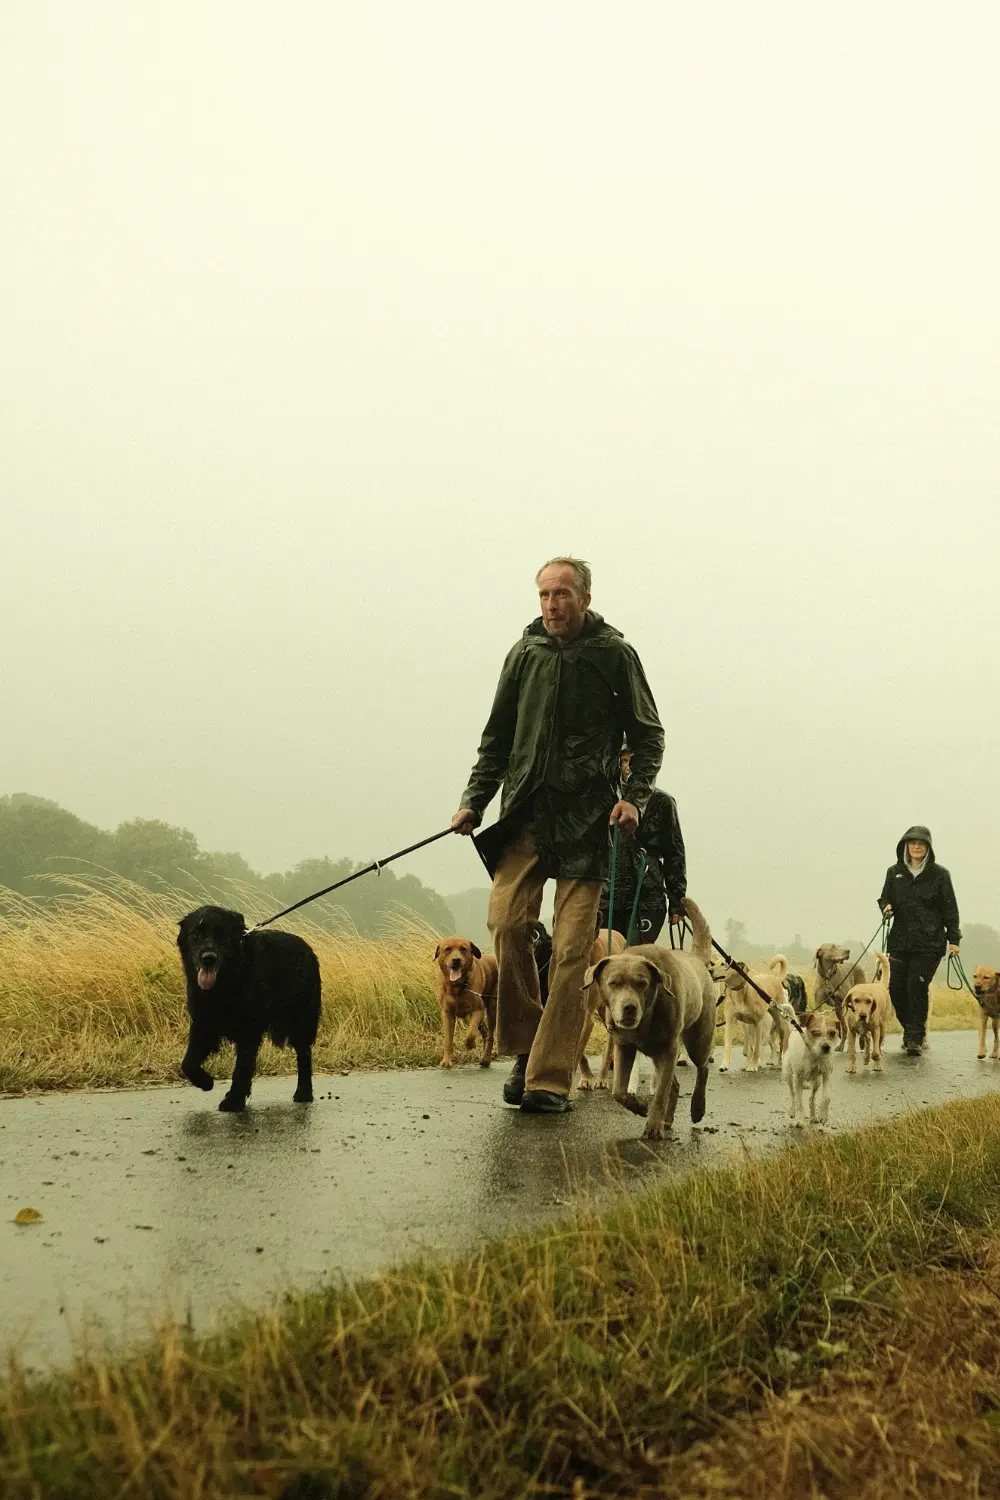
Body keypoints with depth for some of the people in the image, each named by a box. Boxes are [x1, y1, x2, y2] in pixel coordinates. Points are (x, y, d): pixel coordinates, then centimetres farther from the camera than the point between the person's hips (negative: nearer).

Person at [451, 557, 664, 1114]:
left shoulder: (615, 654, 2)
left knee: (572, 948, -7)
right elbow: (497, 737, 18)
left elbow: (649, 735, 7)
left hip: (587, 818, -3)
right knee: (507, 921, -14)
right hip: (526, 812, 3)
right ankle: (524, 1048, 5)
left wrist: (635, 797, -7)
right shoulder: (524, 654, 10)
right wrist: (475, 801, 9)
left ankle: (550, 1078, -3)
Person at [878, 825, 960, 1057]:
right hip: (900, 940, 3)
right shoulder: (894, 872, 9)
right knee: (896, 988, 0)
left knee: (917, 987, -12)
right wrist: (886, 908, -5)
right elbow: (884, 899, 18)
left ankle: (916, 1037, -2)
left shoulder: (939, 874, 1)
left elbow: (950, 908, 3)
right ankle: (911, 1031, 20)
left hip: (929, 942, -3)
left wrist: (953, 938, -2)